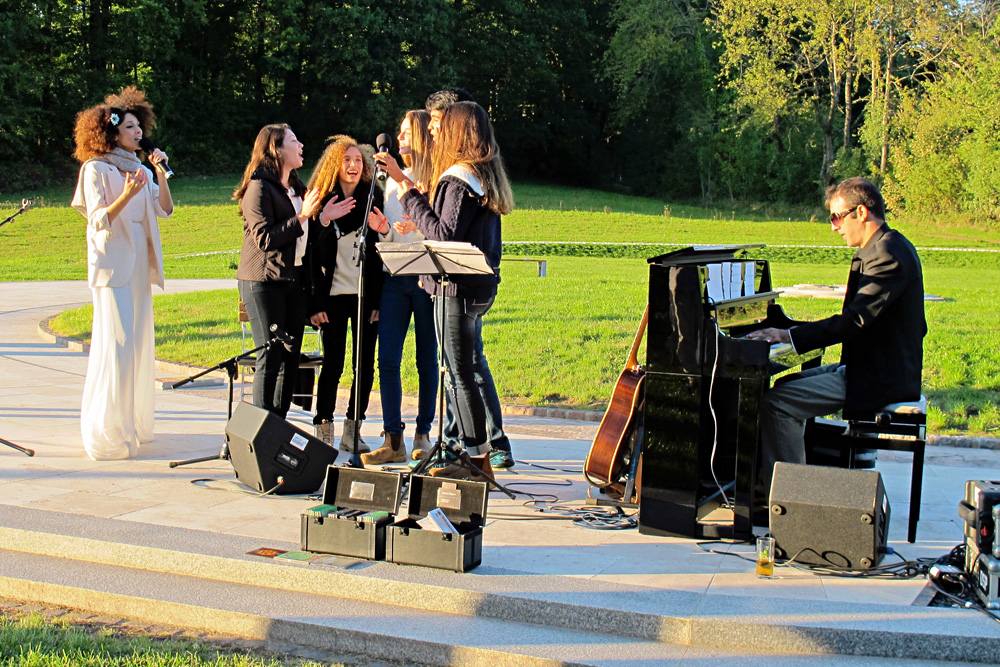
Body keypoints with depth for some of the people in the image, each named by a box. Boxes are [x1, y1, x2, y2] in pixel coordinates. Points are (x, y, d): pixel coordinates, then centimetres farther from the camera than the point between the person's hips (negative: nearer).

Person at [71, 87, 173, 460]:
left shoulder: (140, 169, 14)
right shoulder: (96, 169, -5)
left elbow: (165, 210, 6)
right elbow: (99, 221, -11)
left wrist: (161, 174, -5)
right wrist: (126, 195, -26)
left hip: (139, 262, 7)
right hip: (112, 263, -7)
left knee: (138, 340, 9)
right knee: (116, 341, -11)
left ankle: (133, 422, 18)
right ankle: (106, 432, -7)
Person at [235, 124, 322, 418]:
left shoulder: (296, 188, 17)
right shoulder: (259, 187, -8)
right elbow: (264, 239, -16)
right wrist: (301, 217, -17)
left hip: (294, 280, 8)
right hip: (264, 281, -8)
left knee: (291, 357, 6)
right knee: (271, 357, -8)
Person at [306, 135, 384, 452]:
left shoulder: (374, 199, 6)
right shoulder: (321, 201, 1)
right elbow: (312, 254, 0)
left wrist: (380, 299, -2)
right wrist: (315, 302, -7)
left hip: (366, 293, 2)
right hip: (334, 293, -2)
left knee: (365, 364, 4)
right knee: (333, 363, -2)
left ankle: (353, 431, 15)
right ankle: (324, 432, 8)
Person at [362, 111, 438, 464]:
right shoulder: (393, 180, 15)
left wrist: (421, 226, -23)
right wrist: (384, 230, -1)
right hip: (395, 278, 5)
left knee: (427, 359, 3)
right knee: (387, 358, -2)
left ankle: (423, 434, 15)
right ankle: (393, 440, 2)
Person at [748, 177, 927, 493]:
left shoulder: (887, 254, -19)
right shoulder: (887, 247, 14)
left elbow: (856, 320, -27)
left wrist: (790, 336, -26)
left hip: (880, 378, -11)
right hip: (876, 366, 11)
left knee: (776, 402, -17)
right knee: (788, 384, 17)